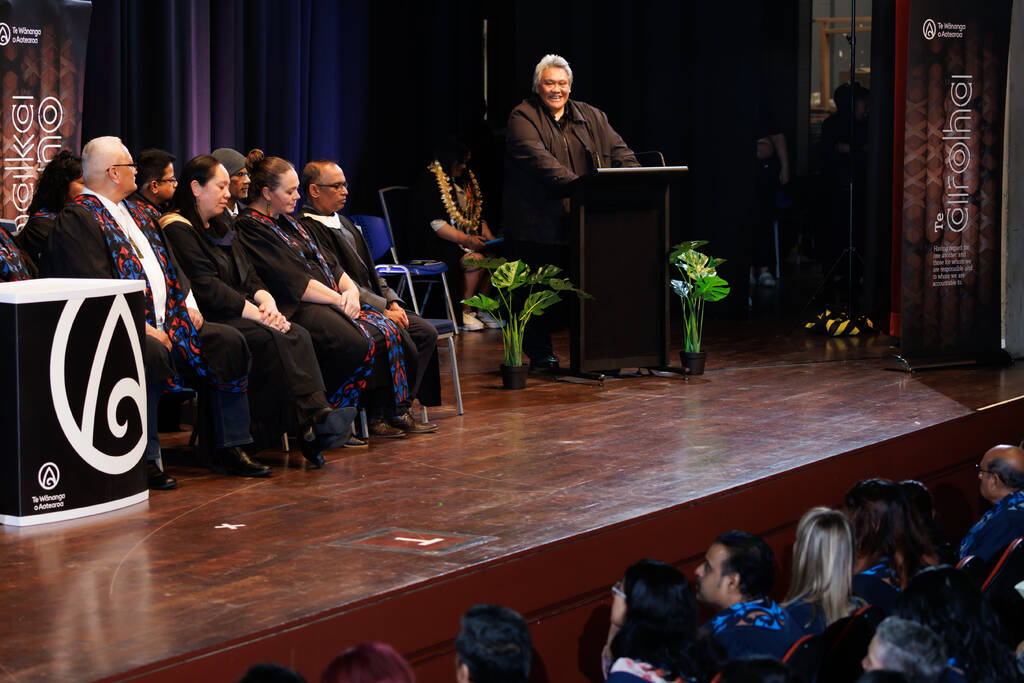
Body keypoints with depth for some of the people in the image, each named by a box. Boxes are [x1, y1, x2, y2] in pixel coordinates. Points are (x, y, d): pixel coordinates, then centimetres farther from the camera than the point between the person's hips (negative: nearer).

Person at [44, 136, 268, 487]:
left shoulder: (137, 214, 23)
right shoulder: (76, 220, -7)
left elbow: (170, 264, 26)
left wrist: (189, 303, 8)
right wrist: (140, 327, -21)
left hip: (167, 322, 9)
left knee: (228, 341, -5)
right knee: (151, 353, -38)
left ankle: (230, 448, -1)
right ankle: (146, 459, -28)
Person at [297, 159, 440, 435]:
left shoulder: (343, 222, 19)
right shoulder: (308, 229, -13)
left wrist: (391, 300, 4)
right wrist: (383, 309, -17)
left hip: (375, 304, 10)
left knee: (426, 332, -2)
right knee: (399, 337, -26)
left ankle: (402, 405, 0)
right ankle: (397, 411, -10)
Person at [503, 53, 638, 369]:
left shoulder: (591, 117, 17)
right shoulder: (523, 118, -1)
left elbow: (619, 151, 12)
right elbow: (538, 158, -16)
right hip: (539, 222, -4)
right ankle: (540, 352, 11)